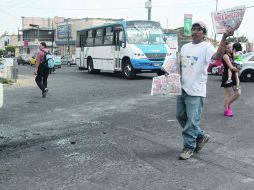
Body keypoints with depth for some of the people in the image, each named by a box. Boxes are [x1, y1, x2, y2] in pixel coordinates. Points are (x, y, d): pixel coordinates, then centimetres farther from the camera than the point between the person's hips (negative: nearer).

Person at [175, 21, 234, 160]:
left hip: (195, 91, -8)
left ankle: (189, 147, 12)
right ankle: (201, 135, 31)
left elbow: (218, 56, -31)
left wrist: (224, 37, -42)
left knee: (192, 120, -3)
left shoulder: (206, 47, -9)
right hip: (182, 88, 8)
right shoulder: (185, 47, 13)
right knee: (180, 116, 15)